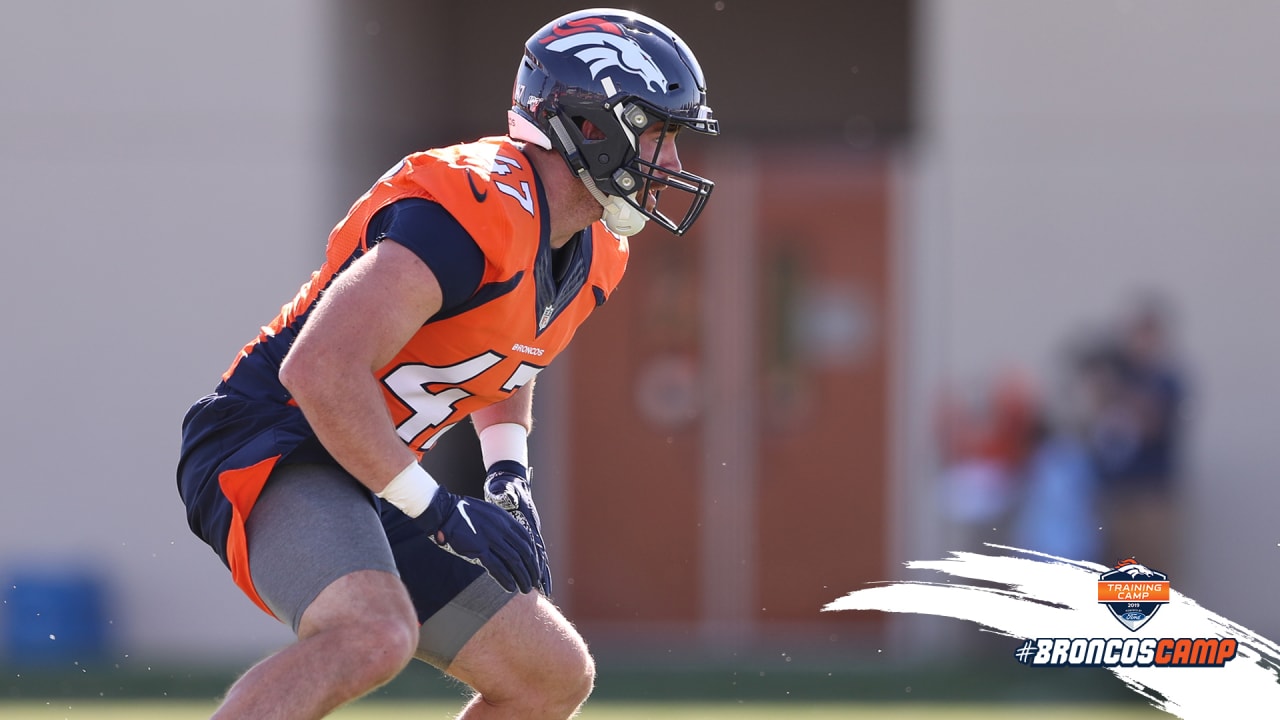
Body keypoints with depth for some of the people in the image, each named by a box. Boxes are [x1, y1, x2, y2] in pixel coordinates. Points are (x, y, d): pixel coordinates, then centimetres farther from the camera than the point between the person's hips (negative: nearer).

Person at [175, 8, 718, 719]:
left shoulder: (594, 254, 9)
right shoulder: (478, 206, -22)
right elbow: (321, 371, -30)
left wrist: (508, 475, 11)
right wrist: (437, 507, -25)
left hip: (368, 490, 10)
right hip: (269, 447, -10)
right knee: (375, 634, -37)